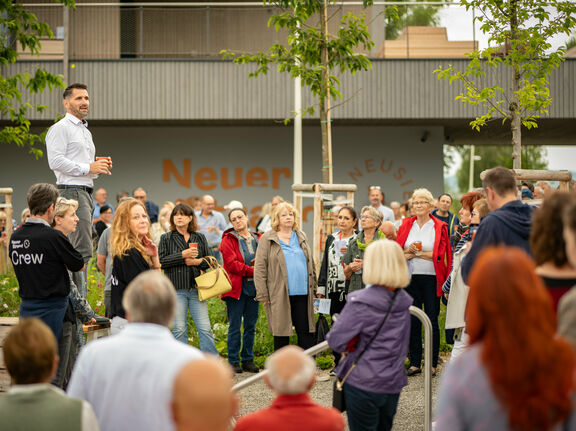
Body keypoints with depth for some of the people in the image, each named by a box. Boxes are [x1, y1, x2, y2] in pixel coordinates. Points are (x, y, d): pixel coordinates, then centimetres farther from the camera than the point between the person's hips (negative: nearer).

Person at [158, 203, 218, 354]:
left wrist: (197, 262, -8)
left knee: (205, 328, -2)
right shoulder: (166, 238, 5)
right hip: (176, 289, -2)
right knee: (179, 329, 2)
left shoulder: (200, 238, 13)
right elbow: (162, 261, -6)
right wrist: (183, 255, -13)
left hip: (196, 288, 2)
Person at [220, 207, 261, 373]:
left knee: (251, 326, 7)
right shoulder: (228, 240, 0)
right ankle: (233, 361, 5)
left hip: (253, 288, 4)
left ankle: (248, 360, 16)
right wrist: (252, 271, -17)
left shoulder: (258, 239, 12)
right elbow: (231, 264, -12)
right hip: (236, 288, -4)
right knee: (235, 326, -2)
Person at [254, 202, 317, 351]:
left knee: (306, 332, 1)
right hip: (279, 295, -3)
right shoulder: (267, 239, 1)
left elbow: (311, 264, 20)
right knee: (281, 334, 4)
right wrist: (262, 295, -8)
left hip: (302, 294, 3)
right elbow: (259, 268, -3)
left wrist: (313, 288, 15)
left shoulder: (301, 236, 15)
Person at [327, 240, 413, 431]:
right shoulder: (403, 301, 1)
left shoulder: (361, 302, -19)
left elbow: (335, 340, -18)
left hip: (363, 385, -6)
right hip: (394, 383, 6)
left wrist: (350, 347, 3)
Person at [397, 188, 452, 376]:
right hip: (411, 278, 3)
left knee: (432, 321, 0)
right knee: (413, 321, 6)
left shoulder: (439, 227, 0)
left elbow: (439, 255, -9)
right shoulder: (406, 225, 10)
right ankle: (414, 363, 12)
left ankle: (432, 364, 8)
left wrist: (416, 253, -10)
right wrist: (409, 252, -14)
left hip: (431, 278, -3)